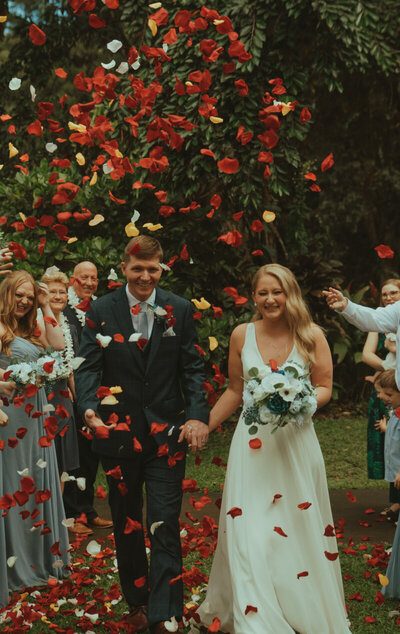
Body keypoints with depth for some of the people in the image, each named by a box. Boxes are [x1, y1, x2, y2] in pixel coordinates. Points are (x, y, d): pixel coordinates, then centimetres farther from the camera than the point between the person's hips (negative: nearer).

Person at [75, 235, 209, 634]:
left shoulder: (179, 310, 2)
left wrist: (197, 415, -14)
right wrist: (89, 407, -22)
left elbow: (192, 368, 1)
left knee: (164, 527, -3)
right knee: (126, 526, 15)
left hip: (167, 433, -1)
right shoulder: (101, 311, 1)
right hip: (118, 432, 1)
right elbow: (88, 365, -4)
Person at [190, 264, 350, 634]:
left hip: (296, 440, -1)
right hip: (253, 441, 1)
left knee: (298, 529, 5)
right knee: (248, 532, -2)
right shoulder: (242, 335, 3)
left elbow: (325, 388, 3)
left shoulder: (311, 335, -2)